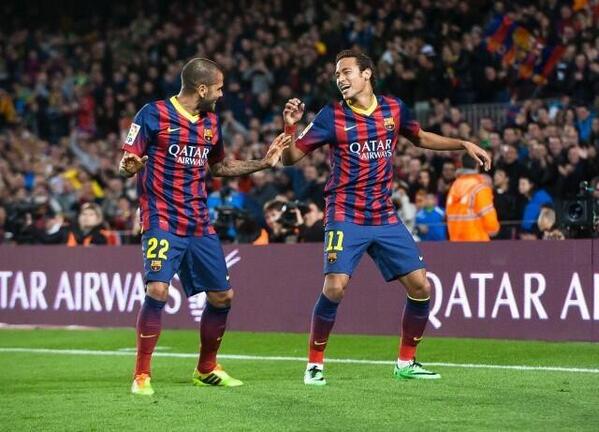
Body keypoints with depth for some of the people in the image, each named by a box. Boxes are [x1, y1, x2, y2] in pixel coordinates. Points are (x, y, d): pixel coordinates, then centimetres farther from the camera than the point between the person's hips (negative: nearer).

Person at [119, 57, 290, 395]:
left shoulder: (211, 122, 12)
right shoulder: (154, 115, -8)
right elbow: (126, 165, -6)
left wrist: (264, 162, 21)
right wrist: (131, 165, -29)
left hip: (200, 225, 7)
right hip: (162, 221, -7)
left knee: (222, 296, 9)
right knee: (158, 291, -23)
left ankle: (206, 370, 30)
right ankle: (142, 376, -11)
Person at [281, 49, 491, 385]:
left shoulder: (394, 108, 4)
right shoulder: (332, 116, -6)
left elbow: (421, 138, 23)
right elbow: (291, 158, -5)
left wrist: (464, 145, 15)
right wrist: (291, 126, -23)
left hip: (386, 217, 4)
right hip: (346, 216, -4)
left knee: (421, 286, 1)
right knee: (335, 286, -21)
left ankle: (406, 363, 18)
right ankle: (315, 364, -5)